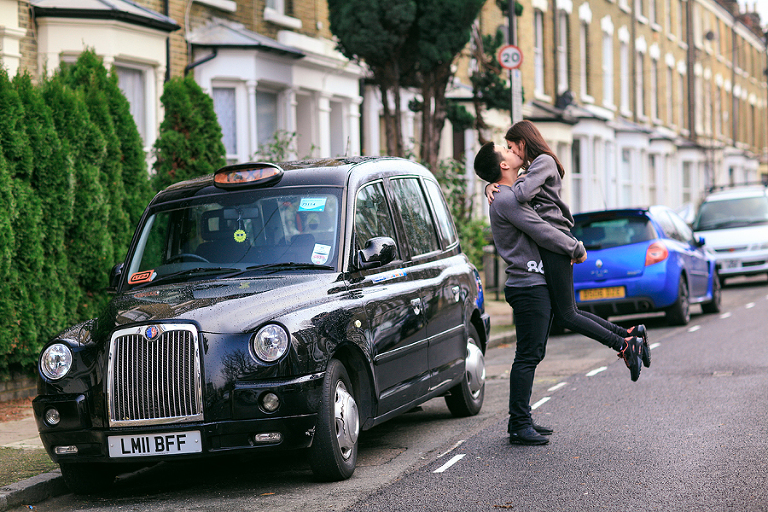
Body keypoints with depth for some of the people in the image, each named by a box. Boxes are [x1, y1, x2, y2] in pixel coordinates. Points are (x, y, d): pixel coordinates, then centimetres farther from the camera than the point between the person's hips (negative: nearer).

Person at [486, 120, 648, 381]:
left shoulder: (544, 161, -6)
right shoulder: (533, 168, 25)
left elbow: (523, 194, -22)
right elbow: (505, 186, 27)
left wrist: (519, 180, 0)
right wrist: (491, 187, 3)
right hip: (552, 243, 10)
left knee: (566, 315, -9)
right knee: (568, 312, 8)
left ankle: (625, 346, -9)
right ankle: (632, 334, 7)